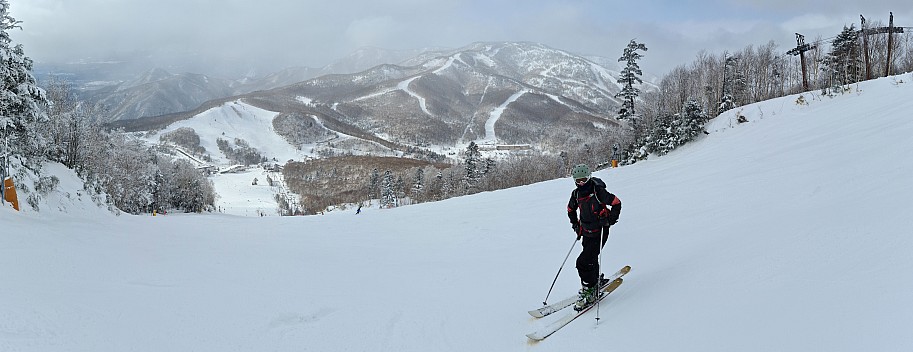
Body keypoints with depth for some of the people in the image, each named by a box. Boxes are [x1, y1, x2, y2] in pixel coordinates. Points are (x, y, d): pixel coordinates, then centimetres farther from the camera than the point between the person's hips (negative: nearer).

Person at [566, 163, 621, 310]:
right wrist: (575, 224, 14)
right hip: (586, 232, 6)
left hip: (599, 233, -6)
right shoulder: (576, 194, 2)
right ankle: (597, 280, 41)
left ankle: (589, 290, -4)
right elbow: (571, 209, 21)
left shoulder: (598, 191, -16)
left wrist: (609, 220, -16)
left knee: (584, 262, -15)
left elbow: (617, 203, -10)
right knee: (591, 261, 16)